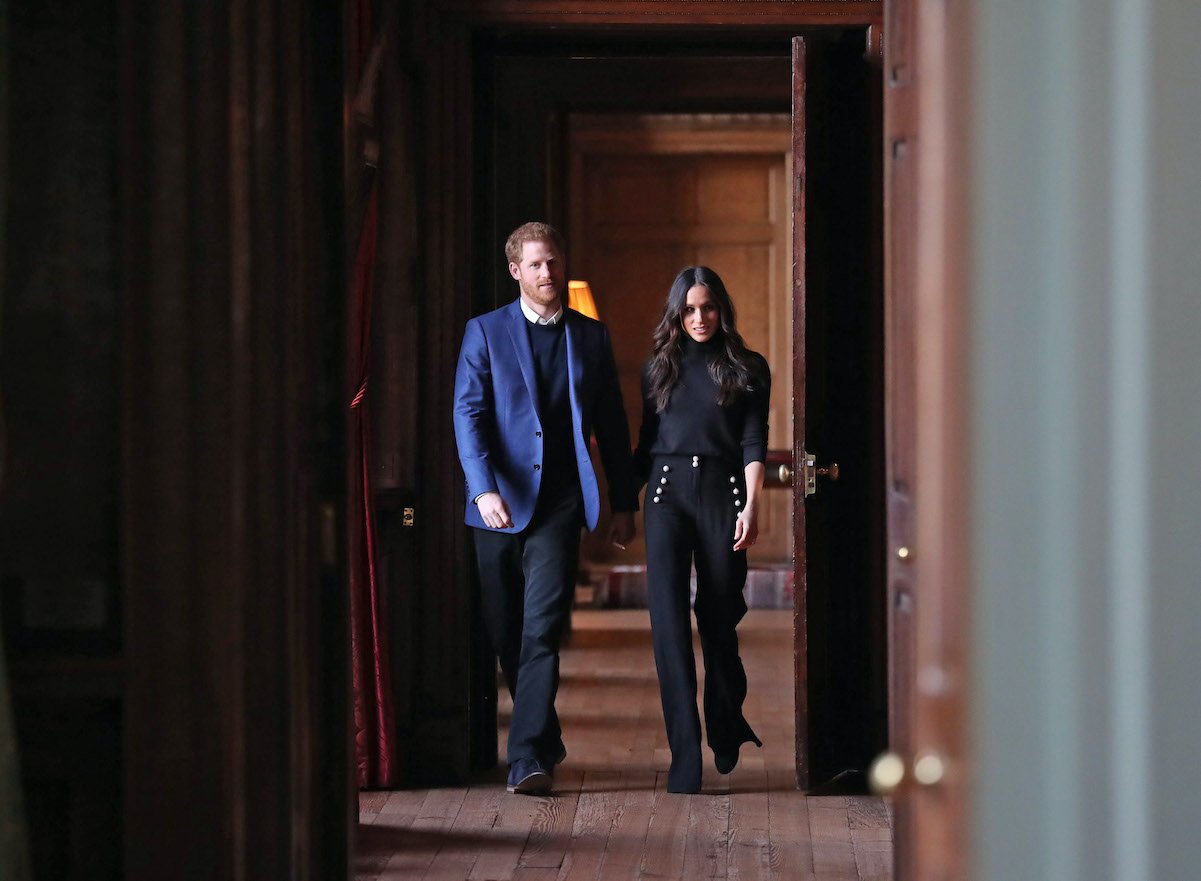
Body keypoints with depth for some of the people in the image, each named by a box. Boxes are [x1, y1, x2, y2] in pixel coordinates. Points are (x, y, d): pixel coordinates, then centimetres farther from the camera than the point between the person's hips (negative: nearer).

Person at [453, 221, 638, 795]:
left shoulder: (591, 336, 11)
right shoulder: (485, 332, 5)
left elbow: (612, 424, 14)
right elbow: (468, 414, -4)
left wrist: (624, 502, 11)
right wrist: (484, 488, -18)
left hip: (559, 504, -1)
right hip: (500, 500, 1)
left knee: (542, 629, -13)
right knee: (505, 632, 8)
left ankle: (527, 757, -16)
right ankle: (545, 739, 27)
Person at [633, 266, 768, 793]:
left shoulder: (746, 369, 8)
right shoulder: (659, 367, 14)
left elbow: (754, 443, 0)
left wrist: (751, 505, -12)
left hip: (721, 492, -1)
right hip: (666, 492, 1)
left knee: (719, 617, 3)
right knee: (668, 616, -10)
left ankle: (727, 731, 29)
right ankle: (685, 758, -13)